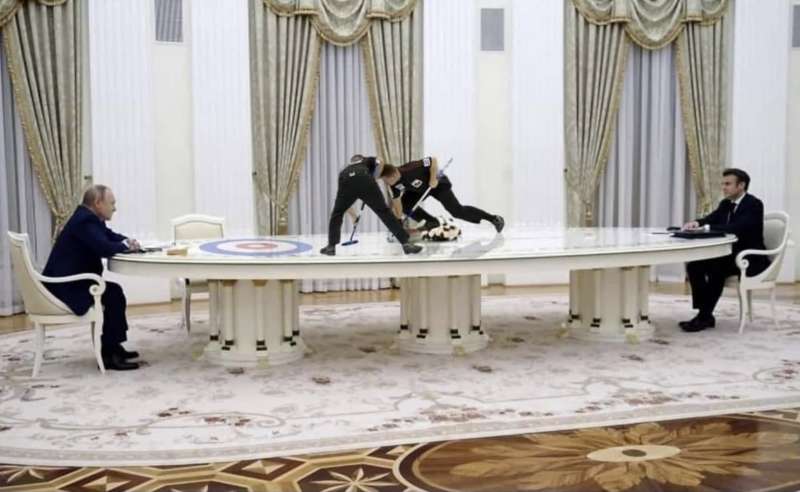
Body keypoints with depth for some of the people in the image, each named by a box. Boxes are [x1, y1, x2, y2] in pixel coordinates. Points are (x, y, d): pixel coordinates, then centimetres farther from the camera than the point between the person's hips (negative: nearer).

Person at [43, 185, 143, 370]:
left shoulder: (89, 218, 12)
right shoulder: (85, 220, -20)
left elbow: (111, 236, 24)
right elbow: (105, 249, -31)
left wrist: (128, 241, 2)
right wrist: (126, 246, -11)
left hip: (68, 282, 11)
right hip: (64, 287, -11)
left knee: (114, 291, 16)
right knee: (113, 294, -16)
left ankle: (112, 347, 21)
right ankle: (110, 354, -10)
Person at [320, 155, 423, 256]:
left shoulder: (347, 169, 45)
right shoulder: (370, 160, 40)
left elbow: (345, 204, 48)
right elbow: (380, 163, 12)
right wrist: (373, 180, 21)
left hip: (346, 179, 2)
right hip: (365, 178, -2)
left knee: (337, 214, 25)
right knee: (384, 212, 5)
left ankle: (331, 247, 22)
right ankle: (406, 243, 3)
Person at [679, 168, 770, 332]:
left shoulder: (754, 204, -14)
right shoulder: (725, 204, 12)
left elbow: (737, 228, -30)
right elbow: (710, 220, 4)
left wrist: (706, 228, -36)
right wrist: (696, 223, -21)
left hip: (751, 259, -8)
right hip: (730, 254, 8)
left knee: (716, 268, -33)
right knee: (694, 264, -13)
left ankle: (705, 316, -23)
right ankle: (704, 311, -12)